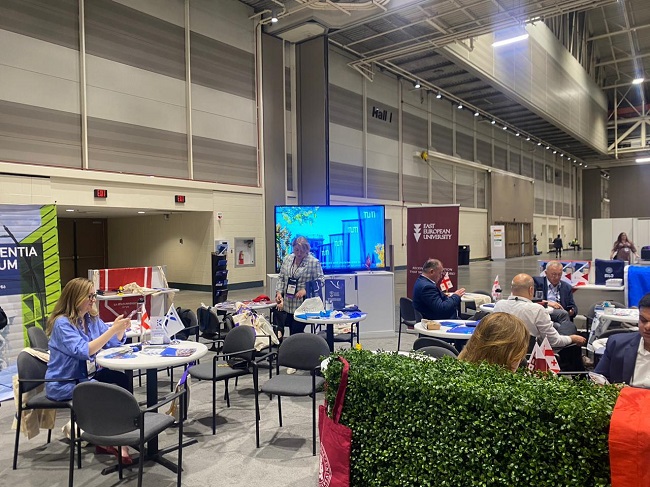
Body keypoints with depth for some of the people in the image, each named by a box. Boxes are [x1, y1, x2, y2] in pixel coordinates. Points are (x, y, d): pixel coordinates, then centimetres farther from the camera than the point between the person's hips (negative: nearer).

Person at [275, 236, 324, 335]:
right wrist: (279, 292, 1)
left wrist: (306, 290, -20)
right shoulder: (287, 259, 9)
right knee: (292, 331, 11)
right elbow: (281, 278, 15)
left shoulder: (314, 262, -8)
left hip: (303, 306, -5)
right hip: (288, 305, 5)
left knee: (297, 332, -4)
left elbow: (320, 280, -8)